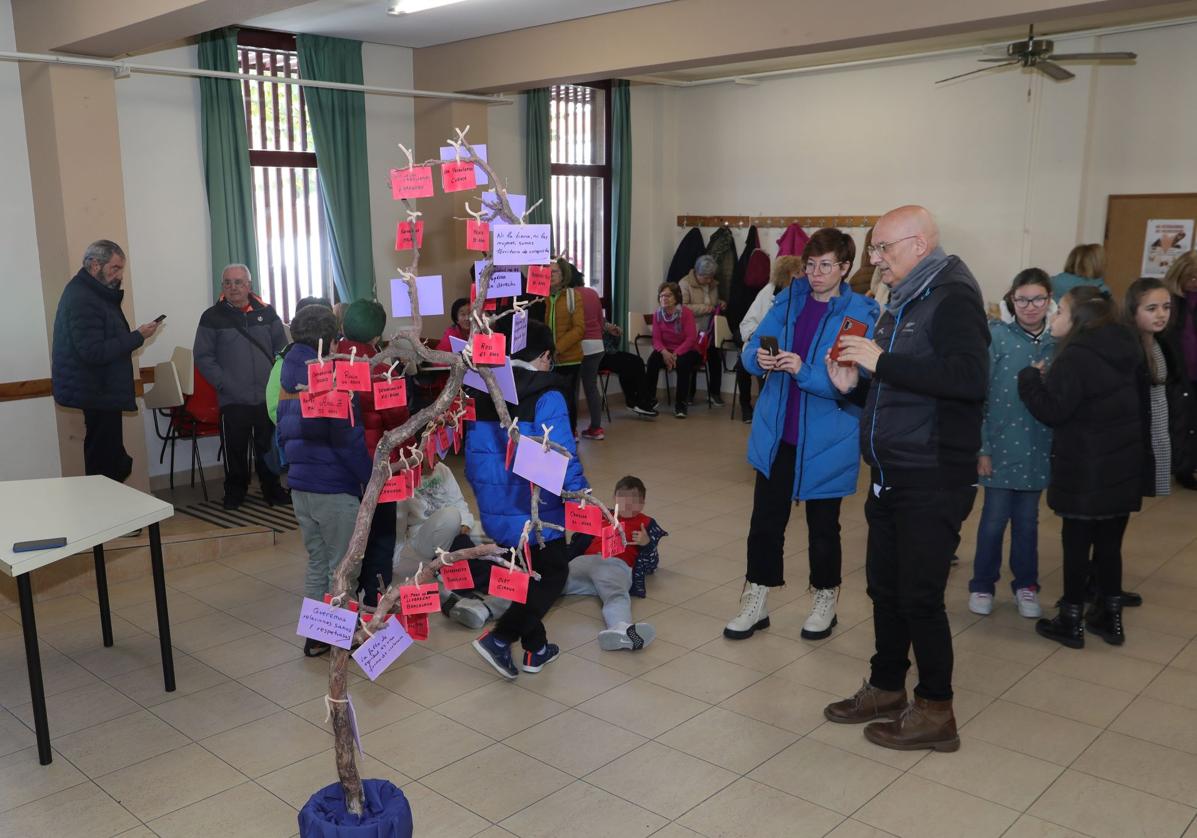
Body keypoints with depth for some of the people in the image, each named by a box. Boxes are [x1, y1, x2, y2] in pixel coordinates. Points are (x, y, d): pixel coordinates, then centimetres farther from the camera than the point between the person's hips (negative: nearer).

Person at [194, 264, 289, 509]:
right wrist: (224, 384, -13)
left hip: (268, 397, 2)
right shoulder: (212, 317, 0)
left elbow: (282, 349, 10)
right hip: (233, 400, -2)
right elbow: (203, 357, -2)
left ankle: (272, 489, 23)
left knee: (269, 446, 10)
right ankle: (235, 490, 22)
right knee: (235, 449, 5)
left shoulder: (266, 313, 7)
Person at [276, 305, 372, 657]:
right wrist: (372, 479, -10)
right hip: (335, 489, -7)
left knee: (316, 562, 17)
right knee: (343, 567, 4)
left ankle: (315, 636, 24)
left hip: (300, 487, 8)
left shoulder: (289, 386, 7)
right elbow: (350, 441, -19)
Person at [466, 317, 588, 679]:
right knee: (552, 573, 12)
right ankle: (499, 638, 0)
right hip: (535, 511, -7)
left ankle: (535, 649, 31)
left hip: (495, 512, 7)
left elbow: (473, 453, 11)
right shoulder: (547, 397, -15)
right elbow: (561, 457, -21)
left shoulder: (486, 393, 6)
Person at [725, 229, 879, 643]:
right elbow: (750, 349, -1)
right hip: (776, 433, 4)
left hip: (825, 441, -3)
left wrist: (804, 371, -31)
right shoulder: (789, 300, 3)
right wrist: (758, 358, -24)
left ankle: (825, 601, 32)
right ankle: (755, 602, 22)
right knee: (765, 520, 8)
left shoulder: (860, 314, -11)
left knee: (823, 525, 12)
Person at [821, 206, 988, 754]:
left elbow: (970, 378, -29)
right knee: (884, 586, 16)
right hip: (890, 478, 9)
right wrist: (855, 385, 4)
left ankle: (935, 712, 16)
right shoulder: (901, 302, 15)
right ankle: (887, 688, 32)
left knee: (919, 595, 0)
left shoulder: (952, 299, -13)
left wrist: (882, 362, -26)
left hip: (933, 482, -9)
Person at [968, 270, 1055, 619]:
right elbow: (979, 395, -9)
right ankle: (982, 585, 23)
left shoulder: (1058, 341, 1)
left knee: (1027, 520, 15)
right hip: (1001, 445, -3)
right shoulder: (996, 336, -9)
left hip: (1038, 448, 3)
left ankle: (1026, 585, 29)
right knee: (994, 519, 8)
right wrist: (982, 448, -11)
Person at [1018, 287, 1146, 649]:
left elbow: (1053, 411, -19)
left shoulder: (1076, 356, -19)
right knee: (1109, 543, 15)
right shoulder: (1124, 350, 9)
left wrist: (1030, 378, -5)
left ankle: (1071, 622, 12)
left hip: (1086, 472, -8)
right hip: (1124, 464, 8)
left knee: (1077, 543, 3)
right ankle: (1110, 618, 24)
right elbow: (1140, 402, 18)